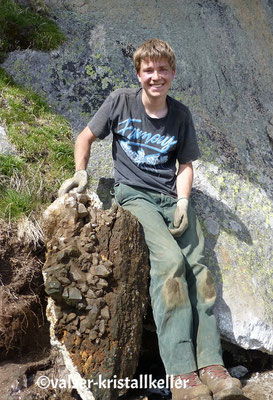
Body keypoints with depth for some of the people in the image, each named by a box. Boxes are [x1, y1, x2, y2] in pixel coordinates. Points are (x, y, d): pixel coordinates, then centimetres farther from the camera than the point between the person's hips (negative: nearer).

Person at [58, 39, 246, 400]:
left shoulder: (180, 115, 9)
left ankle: (211, 365, -17)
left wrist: (183, 201, -4)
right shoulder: (120, 101, 3)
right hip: (134, 194, -4)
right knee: (170, 260, -28)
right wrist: (80, 171, -5)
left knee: (198, 266, -18)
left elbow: (185, 164, 12)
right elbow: (86, 136, 11)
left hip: (173, 197, 4)